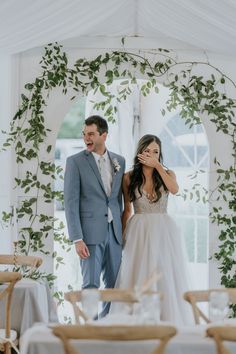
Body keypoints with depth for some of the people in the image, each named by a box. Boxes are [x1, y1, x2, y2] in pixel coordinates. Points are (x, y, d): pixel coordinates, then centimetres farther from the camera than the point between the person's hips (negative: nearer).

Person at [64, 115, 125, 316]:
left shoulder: (119, 161, 10)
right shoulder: (75, 162, -4)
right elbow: (71, 202, -8)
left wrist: (122, 231, 13)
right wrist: (77, 239, -15)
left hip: (114, 232, 5)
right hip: (90, 232, -5)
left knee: (114, 285, 8)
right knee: (91, 284, -9)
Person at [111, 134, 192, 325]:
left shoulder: (167, 174, 4)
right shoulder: (129, 178, 3)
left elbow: (174, 189, -19)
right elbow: (127, 210, 9)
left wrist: (157, 165, -16)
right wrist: (122, 235, 8)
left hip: (163, 231, 0)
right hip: (139, 231, 0)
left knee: (166, 277, 0)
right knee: (137, 278, -1)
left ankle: (166, 321, 7)